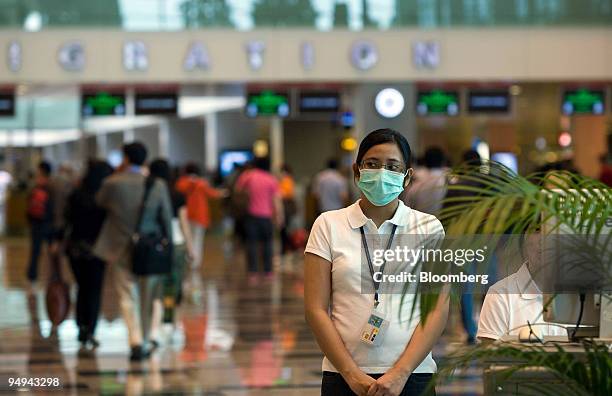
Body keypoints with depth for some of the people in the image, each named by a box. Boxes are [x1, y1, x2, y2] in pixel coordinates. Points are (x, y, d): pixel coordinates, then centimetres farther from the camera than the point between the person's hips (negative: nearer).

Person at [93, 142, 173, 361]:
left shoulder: (112, 184, -11)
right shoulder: (158, 186, -7)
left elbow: (99, 202, 10)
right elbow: (167, 220, -2)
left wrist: (117, 173, 9)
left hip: (122, 250, -1)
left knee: (128, 298, 2)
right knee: (148, 299, 14)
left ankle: (136, 341, -13)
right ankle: (145, 342, 21)